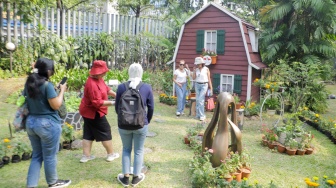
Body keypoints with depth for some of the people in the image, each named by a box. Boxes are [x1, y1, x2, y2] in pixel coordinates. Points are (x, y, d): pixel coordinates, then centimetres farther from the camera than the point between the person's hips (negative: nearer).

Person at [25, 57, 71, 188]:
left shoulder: (29, 83, 4)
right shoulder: (47, 85, -20)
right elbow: (56, 105, -17)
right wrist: (62, 90, -5)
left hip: (31, 122, 7)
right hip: (47, 124, -7)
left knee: (37, 155, 18)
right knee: (49, 156, 10)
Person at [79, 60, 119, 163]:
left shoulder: (98, 79, 2)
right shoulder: (92, 84, -29)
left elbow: (106, 88, 15)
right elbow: (97, 103, -29)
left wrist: (116, 95, 4)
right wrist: (112, 103, -24)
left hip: (88, 111, 10)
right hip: (93, 113, -10)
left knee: (88, 133, 13)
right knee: (105, 132, 4)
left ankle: (86, 156, 21)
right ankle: (111, 154, 17)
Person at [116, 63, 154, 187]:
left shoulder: (121, 87, -7)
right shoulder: (147, 87, -8)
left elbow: (117, 108, 1)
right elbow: (151, 108, -3)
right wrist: (147, 121, 16)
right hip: (141, 125, -1)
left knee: (126, 149, 18)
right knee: (139, 150, 14)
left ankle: (125, 177, 26)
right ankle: (136, 177, 26)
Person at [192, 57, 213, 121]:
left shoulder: (206, 69, -7)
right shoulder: (196, 69, 4)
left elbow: (209, 79, -4)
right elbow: (194, 78, 2)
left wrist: (211, 88, -6)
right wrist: (194, 71, -11)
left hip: (204, 85, -5)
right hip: (197, 85, 5)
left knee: (200, 100, -16)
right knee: (197, 100, 6)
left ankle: (202, 115, -11)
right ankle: (198, 115, 15)